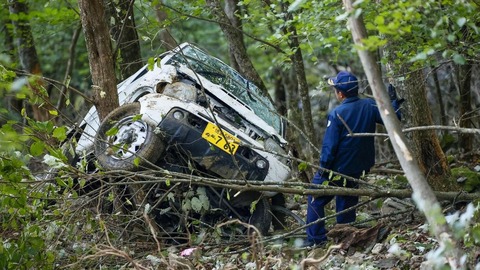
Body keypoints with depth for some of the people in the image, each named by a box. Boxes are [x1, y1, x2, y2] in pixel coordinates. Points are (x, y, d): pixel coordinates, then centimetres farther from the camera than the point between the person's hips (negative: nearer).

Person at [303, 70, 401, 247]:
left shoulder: (337, 114, -20)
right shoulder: (369, 106, -6)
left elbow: (329, 146, -18)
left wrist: (323, 169, -9)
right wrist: (393, 101, 14)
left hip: (337, 168, -6)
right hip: (358, 169, 6)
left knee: (315, 200, 8)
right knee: (347, 203, 19)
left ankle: (316, 239, 5)